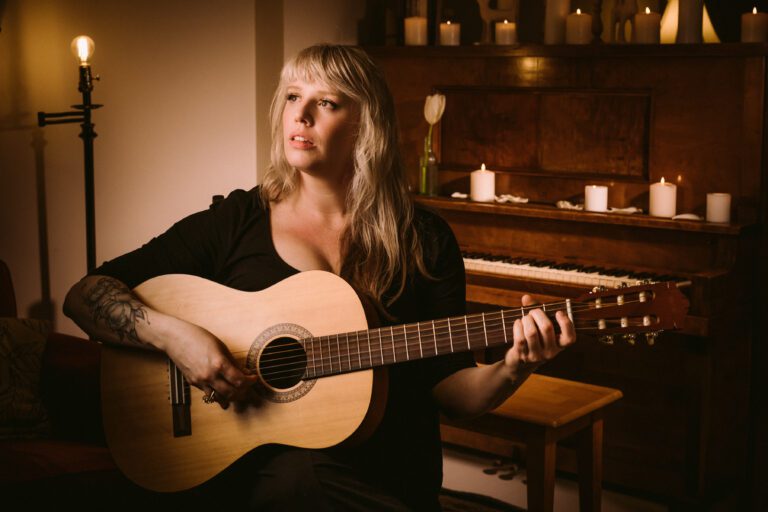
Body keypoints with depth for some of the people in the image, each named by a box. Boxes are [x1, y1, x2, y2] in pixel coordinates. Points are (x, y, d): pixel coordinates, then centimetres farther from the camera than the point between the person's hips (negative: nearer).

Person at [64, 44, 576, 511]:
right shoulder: (236, 222, 4)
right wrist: (170, 333, -15)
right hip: (256, 463, -1)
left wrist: (509, 371, -12)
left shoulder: (423, 238, 7)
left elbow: (447, 389, 8)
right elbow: (83, 295, 2)